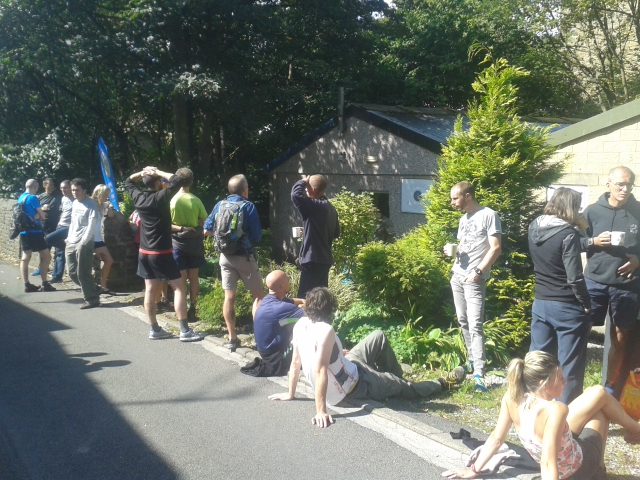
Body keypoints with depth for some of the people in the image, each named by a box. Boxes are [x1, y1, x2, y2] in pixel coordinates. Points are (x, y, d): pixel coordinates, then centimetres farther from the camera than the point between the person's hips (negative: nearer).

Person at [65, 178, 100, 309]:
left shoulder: (91, 204, -9)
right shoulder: (74, 203, 15)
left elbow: (91, 226, -14)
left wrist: (83, 243, -18)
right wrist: (69, 238, 12)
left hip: (84, 243, -8)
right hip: (71, 243, 8)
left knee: (83, 273, -6)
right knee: (72, 273, 8)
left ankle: (92, 299, 6)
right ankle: (92, 290, 23)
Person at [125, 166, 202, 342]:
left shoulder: (138, 197, 2)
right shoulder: (161, 197, -16)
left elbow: (127, 182, 21)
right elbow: (177, 181, -20)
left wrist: (141, 173, 9)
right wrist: (158, 172, -11)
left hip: (145, 252, 7)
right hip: (161, 252, -7)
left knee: (150, 290, 9)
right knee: (180, 287, -1)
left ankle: (154, 329, 14)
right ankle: (185, 330, -4)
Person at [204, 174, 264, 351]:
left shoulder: (220, 205, 2)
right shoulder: (248, 206, -10)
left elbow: (207, 231, 6)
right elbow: (257, 236, -11)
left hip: (225, 256, 4)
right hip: (244, 256, -4)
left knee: (229, 297, 6)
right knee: (258, 295, 7)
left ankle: (232, 338, 10)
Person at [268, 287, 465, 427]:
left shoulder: (300, 324, -11)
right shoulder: (325, 331, -34)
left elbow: (295, 362, -2)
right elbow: (320, 371, -36)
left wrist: (291, 394, 8)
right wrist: (321, 411, -34)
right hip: (350, 385, -8)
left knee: (379, 337, 16)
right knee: (405, 386, 14)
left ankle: (393, 379, 38)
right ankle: (443, 383, 38)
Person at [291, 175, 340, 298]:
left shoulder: (315, 206, -16)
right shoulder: (330, 208, 11)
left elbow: (296, 195, -28)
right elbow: (336, 233, 21)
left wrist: (302, 182, -8)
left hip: (313, 260, -9)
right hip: (324, 259, 9)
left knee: (304, 297, -6)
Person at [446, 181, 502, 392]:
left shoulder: (489, 215, -9)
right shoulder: (464, 219, 16)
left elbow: (495, 249, -14)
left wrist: (478, 272, -19)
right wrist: (453, 251, 3)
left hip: (474, 279, -8)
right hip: (457, 276, 8)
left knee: (475, 325, -13)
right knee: (463, 322, 12)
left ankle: (479, 374, -14)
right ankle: (472, 360, 24)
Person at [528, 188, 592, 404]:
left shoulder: (534, 227, 2)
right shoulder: (568, 234, -17)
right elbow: (575, 277, -20)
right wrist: (586, 304, -5)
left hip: (540, 303, 6)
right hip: (567, 307, -6)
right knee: (570, 365, 6)